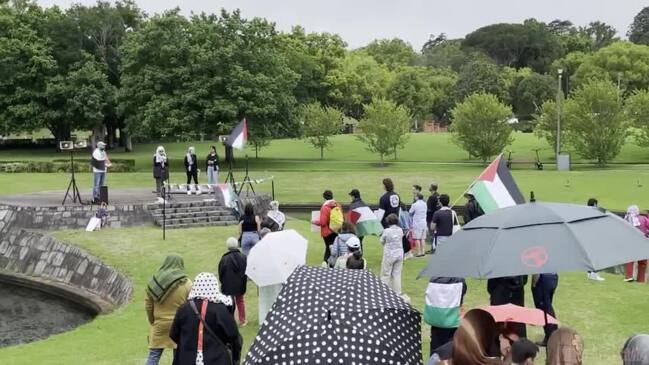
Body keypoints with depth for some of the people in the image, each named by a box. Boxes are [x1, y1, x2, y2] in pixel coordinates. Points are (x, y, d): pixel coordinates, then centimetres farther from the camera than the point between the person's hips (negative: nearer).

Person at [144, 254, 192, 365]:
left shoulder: (154, 281, -1)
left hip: (159, 325, 2)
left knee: (154, 355, 10)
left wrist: (152, 321, 15)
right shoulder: (187, 284, -11)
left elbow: (148, 305, 3)